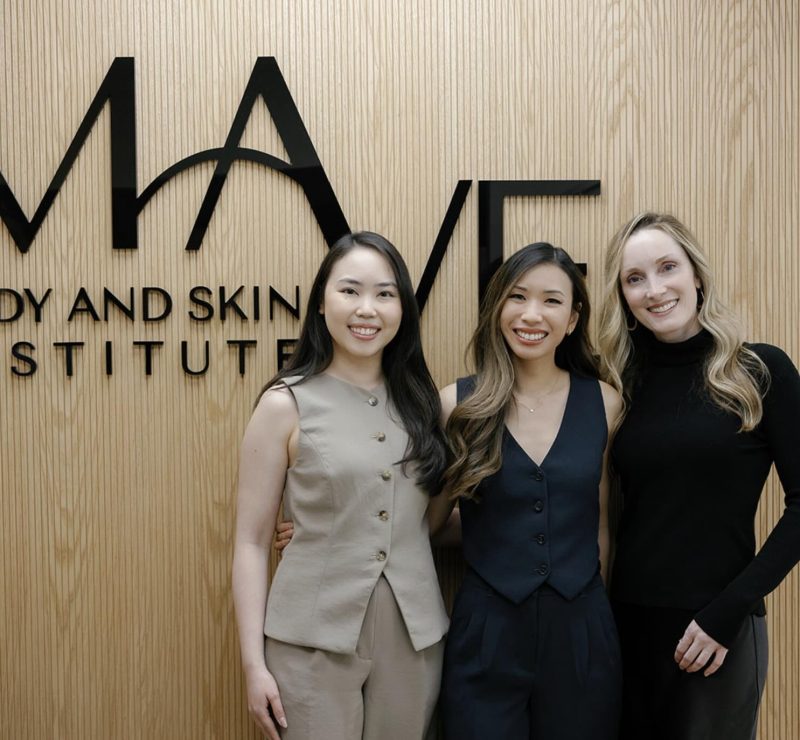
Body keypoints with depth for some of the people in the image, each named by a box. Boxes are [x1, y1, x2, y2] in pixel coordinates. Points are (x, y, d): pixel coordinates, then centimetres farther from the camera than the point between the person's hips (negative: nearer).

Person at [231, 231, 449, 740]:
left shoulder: (419, 399, 4)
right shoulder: (286, 404, -7)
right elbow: (252, 541, -5)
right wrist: (254, 662, -8)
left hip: (415, 635, 4)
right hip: (314, 638, -3)